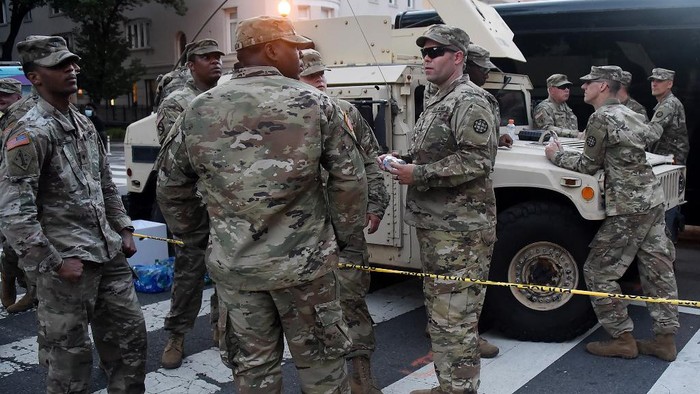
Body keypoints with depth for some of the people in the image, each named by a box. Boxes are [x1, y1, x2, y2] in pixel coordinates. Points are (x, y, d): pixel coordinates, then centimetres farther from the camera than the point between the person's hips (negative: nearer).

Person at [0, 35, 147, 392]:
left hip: (109, 255, 8)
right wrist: (55, 263, -18)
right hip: (67, 265, -8)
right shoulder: (30, 134, -13)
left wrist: (123, 230, 14)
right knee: (71, 356, 4)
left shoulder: (84, 124, 12)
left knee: (131, 336, 15)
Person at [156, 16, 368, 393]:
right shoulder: (314, 102, -6)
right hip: (303, 259, -2)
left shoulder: (198, 110, 2)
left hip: (232, 264, 3)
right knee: (320, 362, 15)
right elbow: (349, 176, -5)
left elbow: (171, 186, 9)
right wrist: (344, 234, 7)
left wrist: (191, 233, 23)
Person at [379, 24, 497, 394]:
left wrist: (417, 174, -20)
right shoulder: (437, 102, 18)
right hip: (433, 223, 10)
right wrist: (403, 161, 7)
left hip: (459, 228, -10)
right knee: (438, 312, 18)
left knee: (455, 318, -6)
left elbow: (477, 161, -22)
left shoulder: (469, 101, -12)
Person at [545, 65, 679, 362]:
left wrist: (557, 156, 6)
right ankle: (665, 338, 16)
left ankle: (622, 339, 5)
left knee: (599, 271, 0)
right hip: (652, 198, 9)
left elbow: (588, 166, -7)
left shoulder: (600, 118, -10)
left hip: (628, 206, -9)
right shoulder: (631, 115, 17)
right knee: (657, 269, 10)